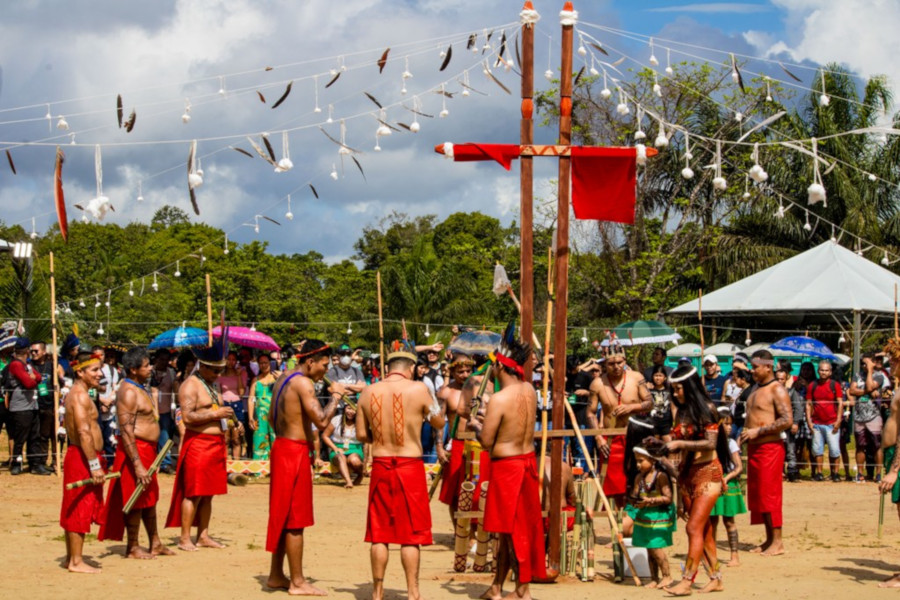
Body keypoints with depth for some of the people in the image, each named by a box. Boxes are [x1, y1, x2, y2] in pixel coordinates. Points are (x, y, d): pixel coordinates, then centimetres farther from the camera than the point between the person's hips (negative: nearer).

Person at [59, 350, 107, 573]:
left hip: (79, 457, 10)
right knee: (81, 508, -7)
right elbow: (84, 432, -25)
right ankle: (76, 561, -5)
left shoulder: (75, 394, 16)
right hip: (83, 458, -10)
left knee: (74, 511, 13)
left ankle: (71, 558, 19)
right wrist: (94, 465, -26)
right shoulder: (80, 396, -17)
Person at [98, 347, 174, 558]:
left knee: (150, 498, 17)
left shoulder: (140, 388, 14)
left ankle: (155, 543, 27)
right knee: (136, 500, -2)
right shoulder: (129, 392, -19)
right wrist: (137, 465, -28)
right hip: (135, 450, -10)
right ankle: (132, 548, 7)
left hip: (148, 449, 10)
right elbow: (126, 431, -25)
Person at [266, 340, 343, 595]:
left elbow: (272, 417, 22)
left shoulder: (284, 378, 14)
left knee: (283, 516, 16)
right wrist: (335, 396, -12)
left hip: (282, 447, 10)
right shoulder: (304, 383, -16)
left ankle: (276, 575, 22)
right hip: (295, 452, -10)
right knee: (296, 519, -5)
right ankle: (297, 582, -1)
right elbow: (321, 420, -24)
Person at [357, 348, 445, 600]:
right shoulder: (418, 389, -8)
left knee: (380, 532, 11)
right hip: (410, 465, -3)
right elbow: (439, 422, 3)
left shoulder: (368, 392, 1)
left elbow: (361, 435, 4)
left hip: (380, 465, 3)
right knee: (411, 534, 4)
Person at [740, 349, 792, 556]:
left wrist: (758, 431, -19)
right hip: (754, 448, 9)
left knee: (770, 494, -9)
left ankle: (777, 542, -5)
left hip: (770, 447, -9)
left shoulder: (777, 390, -10)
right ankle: (769, 539, 16)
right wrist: (746, 432, 11)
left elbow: (787, 420, -19)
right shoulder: (756, 388, 17)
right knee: (757, 495, 9)